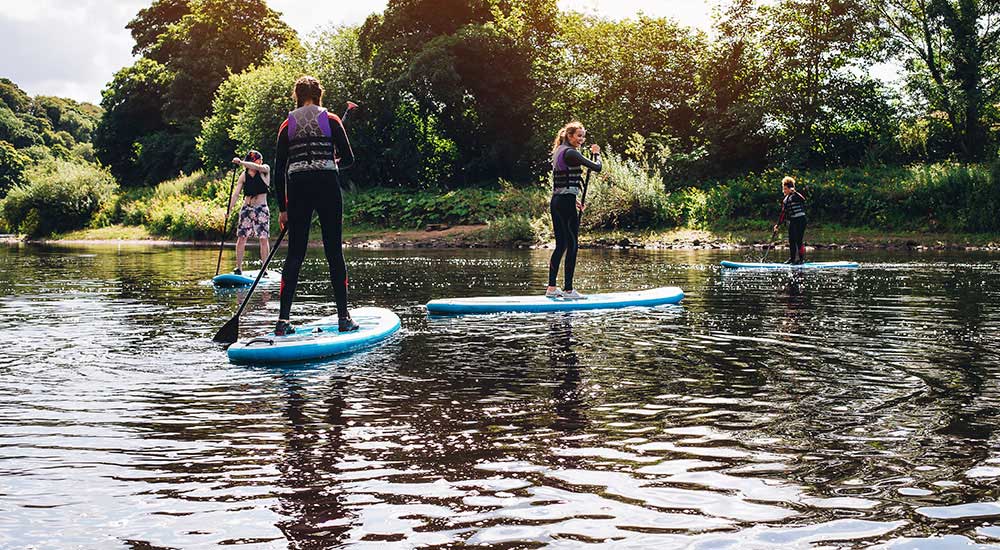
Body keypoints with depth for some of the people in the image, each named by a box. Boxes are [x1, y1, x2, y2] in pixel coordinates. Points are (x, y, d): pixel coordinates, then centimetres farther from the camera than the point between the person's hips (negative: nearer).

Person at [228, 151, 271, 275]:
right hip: (246, 208, 2)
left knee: (264, 238, -7)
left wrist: (241, 162, -30)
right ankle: (238, 268, 5)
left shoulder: (265, 169, 1)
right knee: (241, 237, -1)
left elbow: (257, 167, -24)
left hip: (261, 209, -2)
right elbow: (236, 193, 1)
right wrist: (229, 208, -10)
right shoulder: (244, 175, 5)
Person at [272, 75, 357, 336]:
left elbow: (279, 170, 8)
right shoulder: (331, 120, 4)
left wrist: (282, 208, 12)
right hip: (328, 187, -2)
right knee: (334, 251, 3)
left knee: (295, 254, 5)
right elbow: (348, 158, 2)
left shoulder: (287, 126, 10)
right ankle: (343, 317, 3)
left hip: (297, 189, 2)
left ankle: (283, 318, -2)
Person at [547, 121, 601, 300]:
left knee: (560, 245, 12)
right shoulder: (570, 153, -12)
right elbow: (597, 167, -15)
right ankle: (568, 290, -2)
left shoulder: (558, 151, 16)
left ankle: (551, 288, 15)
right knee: (572, 245, -4)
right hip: (566, 202, -9)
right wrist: (596, 153, 4)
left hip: (556, 201, 9)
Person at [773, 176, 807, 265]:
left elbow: (803, 200, -29)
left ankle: (801, 259, -3)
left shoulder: (797, 196, -6)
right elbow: (783, 214, 18)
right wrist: (778, 224, 14)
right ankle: (792, 259, 19)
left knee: (799, 240, -9)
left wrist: (794, 192, -33)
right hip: (792, 222, 8)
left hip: (800, 220, -7)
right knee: (791, 240, 9)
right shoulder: (785, 200, 14)